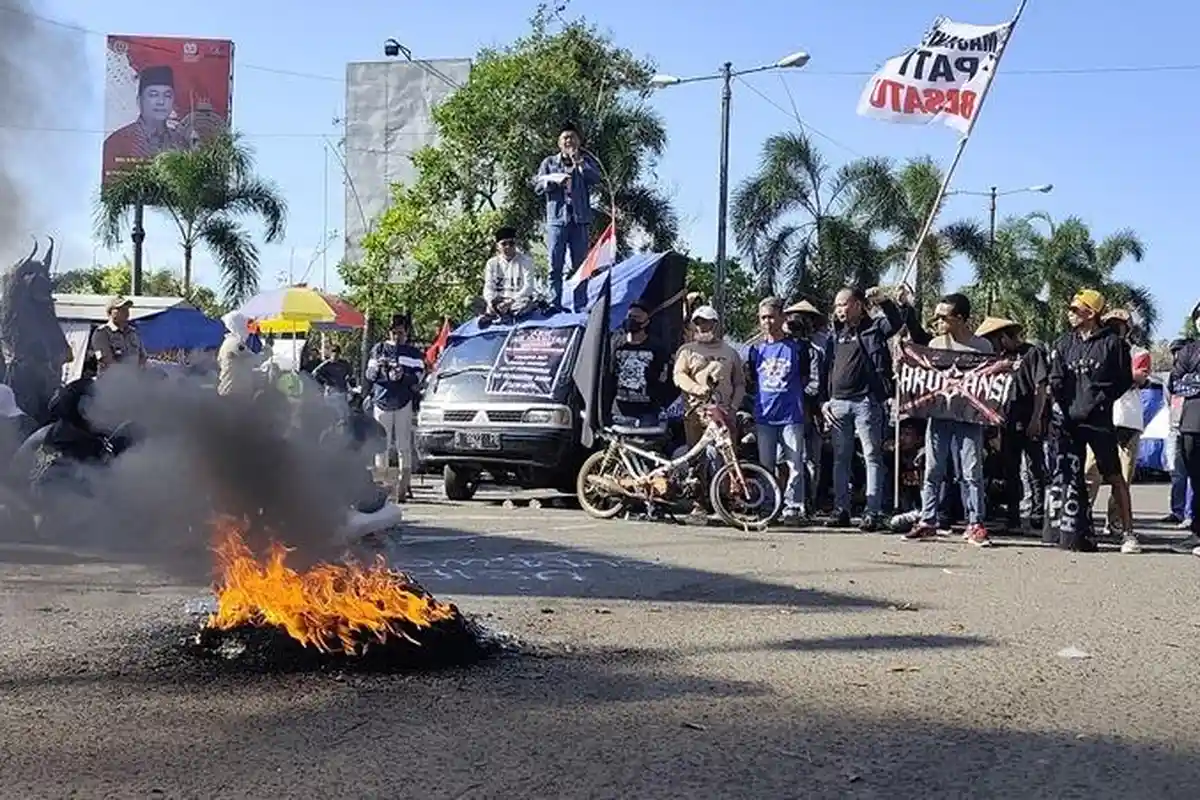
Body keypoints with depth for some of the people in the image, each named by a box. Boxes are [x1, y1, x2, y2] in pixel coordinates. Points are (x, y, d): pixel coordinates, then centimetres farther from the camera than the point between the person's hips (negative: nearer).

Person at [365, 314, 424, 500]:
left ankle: (403, 486, -5)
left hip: (404, 402, -2)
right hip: (382, 401, 2)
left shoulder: (414, 353, 9)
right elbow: (368, 375, 10)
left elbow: (418, 376, -2)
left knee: (403, 445, -5)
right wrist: (377, 368, -12)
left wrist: (403, 376, -21)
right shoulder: (379, 349, 15)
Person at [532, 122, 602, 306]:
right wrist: (554, 180, -10)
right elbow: (537, 185, 7)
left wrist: (578, 162, -10)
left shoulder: (586, 161, 14)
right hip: (556, 218, 0)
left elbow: (596, 179, -3)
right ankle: (554, 303, -4)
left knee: (580, 264, -1)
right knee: (555, 265, -4)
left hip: (580, 218, 0)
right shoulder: (549, 162, 15)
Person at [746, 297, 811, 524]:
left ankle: (793, 507, -2)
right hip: (764, 415, 3)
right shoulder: (756, 349, 12)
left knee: (795, 464, -6)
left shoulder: (797, 347, 3)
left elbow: (805, 379, 8)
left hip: (791, 414, -3)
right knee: (765, 466, 7)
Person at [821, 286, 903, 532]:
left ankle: (873, 512, -5)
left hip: (866, 402, -5)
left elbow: (897, 322, -15)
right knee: (840, 458, 8)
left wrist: (883, 301, -30)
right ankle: (840, 510, 14)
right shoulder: (835, 335, 17)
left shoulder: (874, 328, 3)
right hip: (838, 403, 6)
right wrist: (825, 400, 10)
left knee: (872, 456, -4)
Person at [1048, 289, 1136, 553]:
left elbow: (1125, 380, 2)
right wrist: (1060, 405, -4)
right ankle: (1078, 531, 14)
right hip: (1069, 420, 4)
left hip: (1099, 421, -4)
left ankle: (1128, 532, -2)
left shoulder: (1112, 343, 1)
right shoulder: (1064, 345, 12)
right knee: (1073, 477, 7)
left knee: (1114, 476, -4)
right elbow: (1056, 382, 8)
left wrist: (1101, 400, -5)